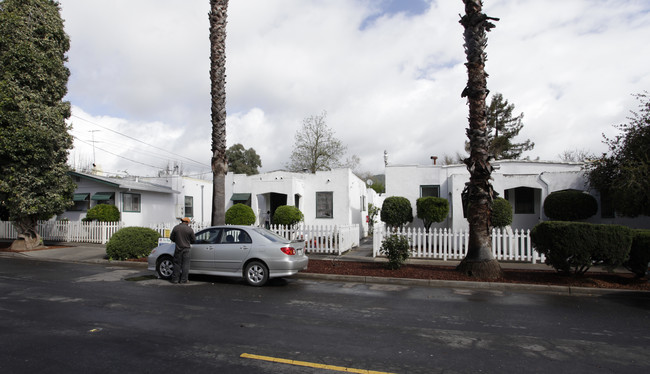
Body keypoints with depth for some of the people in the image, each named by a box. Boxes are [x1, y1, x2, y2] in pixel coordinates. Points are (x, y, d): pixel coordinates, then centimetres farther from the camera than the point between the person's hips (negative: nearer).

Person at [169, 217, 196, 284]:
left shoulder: (176, 228, -1)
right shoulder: (190, 229, -6)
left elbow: (171, 238, 6)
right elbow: (194, 240, -1)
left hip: (178, 249, 2)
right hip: (186, 249, -1)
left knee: (177, 264, 10)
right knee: (185, 264, 5)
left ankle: (175, 279, 12)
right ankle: (183, 280, 6)